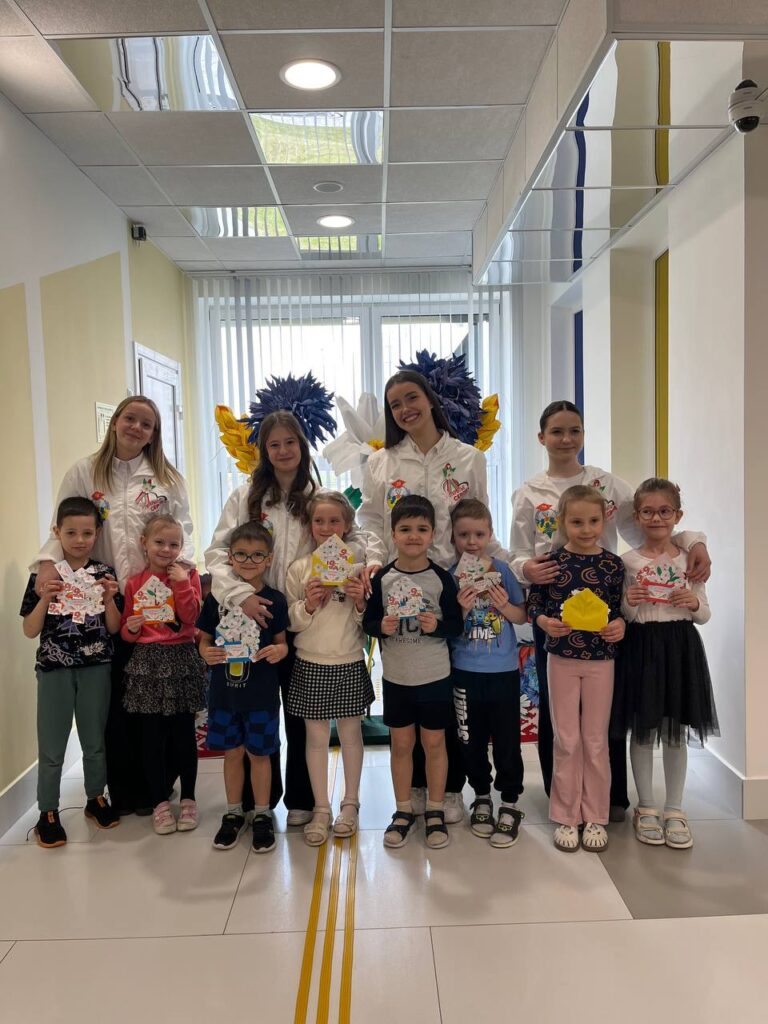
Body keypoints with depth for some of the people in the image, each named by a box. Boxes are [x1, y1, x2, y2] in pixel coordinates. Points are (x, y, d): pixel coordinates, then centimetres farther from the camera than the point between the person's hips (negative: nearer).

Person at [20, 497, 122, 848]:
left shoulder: (104, 573, -1)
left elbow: (114, 628, 1)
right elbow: (29, 631, -4)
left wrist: (109, 598, -15)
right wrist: (46, 599, -19)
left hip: (96, 668, 1)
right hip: (54, 670, -1)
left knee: (95, 741, 14)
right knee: (52, 747, 6)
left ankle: (96, 799, 32)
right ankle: (48, 812, 22)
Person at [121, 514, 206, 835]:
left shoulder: (188, 575, 1)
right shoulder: (134, 583, 6)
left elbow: (191, 617, -11)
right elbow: (126, 631, 11)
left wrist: (182, 583, -18)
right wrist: (130, 628, -10)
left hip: (181, 662, -2)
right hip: (146, 663, 2)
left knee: (184, 734, 7)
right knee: (152, 737, 7)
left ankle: (188, 800, 22)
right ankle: (159, 803, 21)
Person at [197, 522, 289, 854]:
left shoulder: (275, 600, -5)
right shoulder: (216, 598, -2)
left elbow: (281, 641, 3)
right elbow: (204, 638, 5)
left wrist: (279, 650, -19)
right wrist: (207, 653, -16)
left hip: (261, 692, -1)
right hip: (224, 690, 2)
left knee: (259, 753, 9)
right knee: (232, 752, 14)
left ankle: (262, 815, 26)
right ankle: (233, 813, 32)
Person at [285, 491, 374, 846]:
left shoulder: (358, 565, -1)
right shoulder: (299, 569, -1)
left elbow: (368, 621, 1)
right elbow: (291, 622, 1)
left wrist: (360, 604, -19)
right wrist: (308, 605, -17)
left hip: (349, 663, 0)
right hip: (310, 664, 0)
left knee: (350, 732, 11)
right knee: (316, 735, 8)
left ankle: (350, 803, 28)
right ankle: (321, 808, 23)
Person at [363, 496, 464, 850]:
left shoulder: (441, 578, -8)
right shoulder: (383, 578, -4)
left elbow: (457, 625, -4)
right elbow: (368, 621, 2)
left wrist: (437, 626, -24)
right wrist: (381, 626, -19)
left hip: (435, 675, -1)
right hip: (395, 676, 1)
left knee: (434, 743, 10)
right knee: (401, 744, 13)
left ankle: (435, 812, 28)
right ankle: (403, 811, 29)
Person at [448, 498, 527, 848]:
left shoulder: (502, 570, -3)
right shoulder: (450, 576, -4)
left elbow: (522, 616, 3)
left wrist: (504, 605, -16)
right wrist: (461, 608, -19)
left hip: (504, 670, -1)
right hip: (465, 671, 1)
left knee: (506, 739, 6)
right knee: (472, 740, 13)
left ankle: (510, 805, 22)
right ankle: (481, 798, 32)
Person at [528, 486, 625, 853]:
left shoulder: (612, 564, -4)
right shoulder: (551, 562, -7)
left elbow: (620, 608, 5)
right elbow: (534, 602, 0)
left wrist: (620, 624, -15)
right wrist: (544, 622, -19)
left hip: (601, 660, 1)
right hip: (561, 658, -1)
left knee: (596, 741, 11)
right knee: (567, 740, 8)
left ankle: (595, 818, 26)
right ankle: (566, 817, 22)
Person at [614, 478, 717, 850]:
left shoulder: (691, 558, 3)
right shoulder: (628, 562, -2)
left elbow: (704, 614, 8)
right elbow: (622, 618, 1)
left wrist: (694, 603, -13)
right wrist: (629, 604, -20)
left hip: (680, 647, 1)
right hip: (641, 647, -1)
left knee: (676, 733, 10)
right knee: (643, 731, 7)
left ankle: (674, 809, 24)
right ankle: (646, 808, 23)